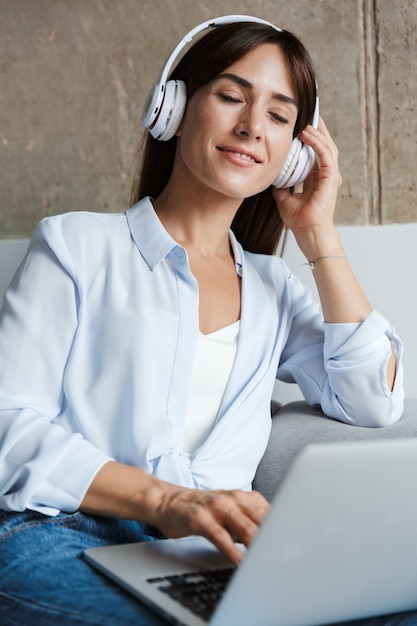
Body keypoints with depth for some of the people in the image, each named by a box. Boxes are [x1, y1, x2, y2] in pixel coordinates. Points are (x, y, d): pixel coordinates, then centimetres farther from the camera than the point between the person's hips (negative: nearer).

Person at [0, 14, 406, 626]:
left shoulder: (272, 286, 24)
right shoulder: (76, 245, 10)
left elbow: (374, 403, 9)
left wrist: (318, 235, 11)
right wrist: (162, 500, -20)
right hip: (65, 536, -4)